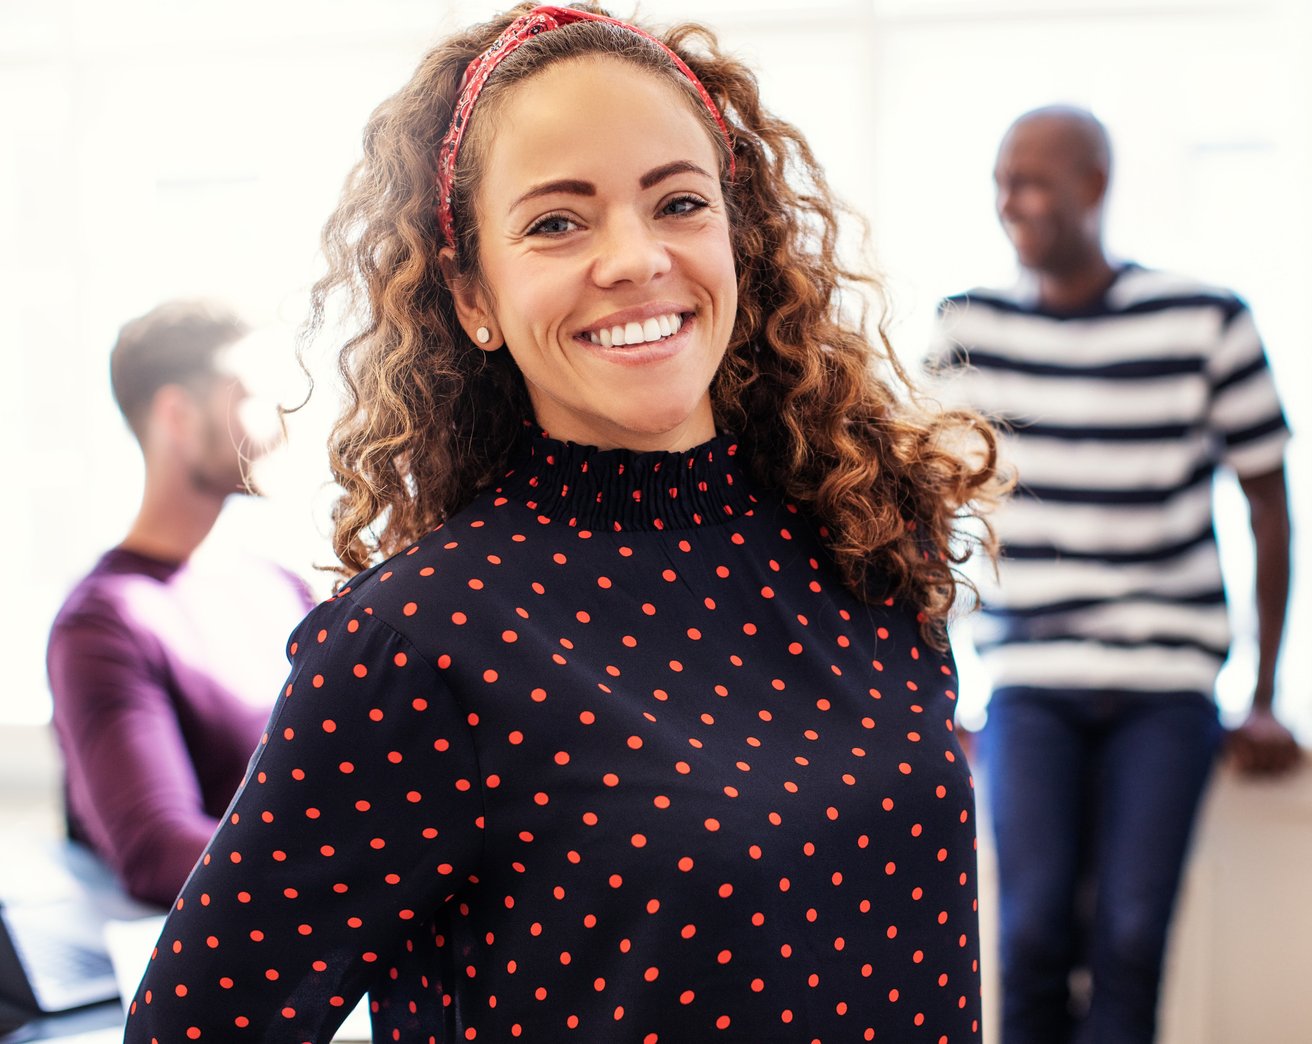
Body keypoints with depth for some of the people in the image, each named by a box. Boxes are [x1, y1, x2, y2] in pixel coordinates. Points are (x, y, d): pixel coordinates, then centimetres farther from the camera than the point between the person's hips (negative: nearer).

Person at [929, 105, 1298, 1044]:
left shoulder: (1206, 323, -2)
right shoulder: (969, 328, 3)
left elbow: (1269, 505, 5)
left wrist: (1266, 700, 5)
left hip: (1168, 683, -1)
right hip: (1028, 682, 1)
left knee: (1129, 936, -10)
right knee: (1031, 931, -10)